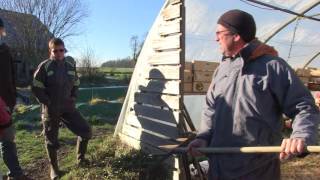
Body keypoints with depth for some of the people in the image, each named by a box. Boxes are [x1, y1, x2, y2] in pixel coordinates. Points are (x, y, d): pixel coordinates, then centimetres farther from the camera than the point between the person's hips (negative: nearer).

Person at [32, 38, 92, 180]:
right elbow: (36, 88, -8)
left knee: (86, 130, -1)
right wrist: (47, 103, -12)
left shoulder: (70, 65, 4)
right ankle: (54, 168, 28)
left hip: (68, 107, 4)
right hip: (50, 109, -3)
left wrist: (73, 97, 4)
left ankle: (80, 158, 20)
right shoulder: (44, 66, -9)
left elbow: (76, 84, 17)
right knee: (51, 139, 7)